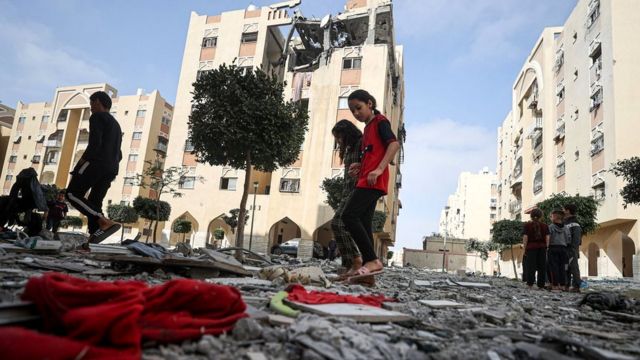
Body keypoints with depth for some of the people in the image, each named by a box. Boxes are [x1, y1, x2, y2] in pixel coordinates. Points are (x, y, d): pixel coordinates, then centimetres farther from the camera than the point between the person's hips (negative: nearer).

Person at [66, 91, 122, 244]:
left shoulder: (97, 117, 0)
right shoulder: (116, 125, 27)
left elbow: (95, 143, -16)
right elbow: (118, 155, 23)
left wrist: (83, 160, -7)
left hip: (96, 162, -8)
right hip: (111, 169, 8)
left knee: (72, 194, -4)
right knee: (94, 203, 6)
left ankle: (105, 222, -20)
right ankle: (93, 239, -9)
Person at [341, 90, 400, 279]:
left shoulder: (380, 121, 0)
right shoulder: (367, 128, 25)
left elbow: (394, 144, -16)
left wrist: (379, 169, -26)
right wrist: (360, 166, 11)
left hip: (373, 181, -10)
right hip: (367, 182, 10)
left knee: (349, 215, -18)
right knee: (364, 223, 5)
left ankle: (373, 260, -16)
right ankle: (369, 264, 6)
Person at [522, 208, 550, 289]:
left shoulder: (527, 225, 0)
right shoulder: (545, 226, 7)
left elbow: (525, 238, -5)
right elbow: (547, 238, 2)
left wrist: (525, 249, 0)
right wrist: (546, 248, 9)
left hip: (531, 247, -2)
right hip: (542, 247, 2)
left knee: (531, 266, -2)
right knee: (542, 267, 6)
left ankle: (530, 284, -9)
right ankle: (541, 285, 6)